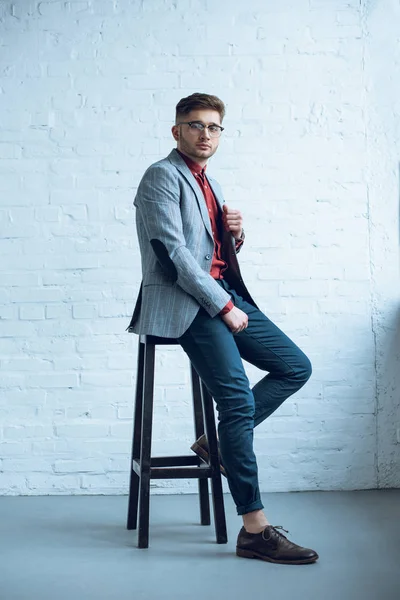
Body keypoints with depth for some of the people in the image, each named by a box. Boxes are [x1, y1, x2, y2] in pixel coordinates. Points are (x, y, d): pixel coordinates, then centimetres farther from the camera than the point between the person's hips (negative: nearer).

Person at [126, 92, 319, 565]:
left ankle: (221, 440, 8)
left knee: (296, 367, 3)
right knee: (238, 398, -18)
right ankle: (255, 530, -14)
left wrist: (235, 233, 4)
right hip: (185, 302, -9)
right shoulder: (163, 176, -4)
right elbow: (172, 252, -15)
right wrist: (223, 306, -16)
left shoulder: (208, 183, 23)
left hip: (224, 295, 9)